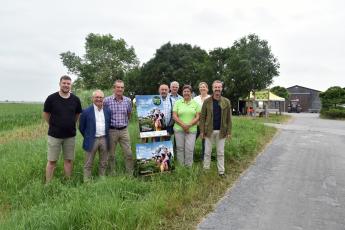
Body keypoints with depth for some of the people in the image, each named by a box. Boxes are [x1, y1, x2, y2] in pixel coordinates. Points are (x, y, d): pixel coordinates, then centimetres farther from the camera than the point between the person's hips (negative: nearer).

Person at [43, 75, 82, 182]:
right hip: (54, 135, -2)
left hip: (70, 135, 2)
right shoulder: (51, 98, -8)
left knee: (69, 160, 10)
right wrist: (54, 125, 9)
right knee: (52, 161, 4)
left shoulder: (75, 99, -2)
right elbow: (45, 114, 4)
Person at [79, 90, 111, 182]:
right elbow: (81, 127, 3)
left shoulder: (108, 111, 6)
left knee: (104, 163, 14)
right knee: (88, 164, 5)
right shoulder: (86, 112, -5)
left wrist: (106, 136, 12)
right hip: (92, 140, -3)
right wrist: (88, 137, 6)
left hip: (104, 140, 4)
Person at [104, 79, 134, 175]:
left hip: (124, 130, 2)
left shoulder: (128, 100, 2)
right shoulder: (107, 100, -6)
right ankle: (112, 174, 23)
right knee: (111, 154, 9)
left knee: (129, 153, 3)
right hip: (111, 130, -2)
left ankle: (130, 173, 17)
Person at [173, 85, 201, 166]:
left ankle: (189, 166, 9)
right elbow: (174, 116, 0)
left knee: (189, 149, -5)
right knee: (180, 148, 5)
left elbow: (198, 117, 1)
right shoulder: (177, 102, 7)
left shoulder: (195, 103, 7)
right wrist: (183, 125, -12)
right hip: (179, 129, 1)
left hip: (191, 130, 0)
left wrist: (189, 125, -12)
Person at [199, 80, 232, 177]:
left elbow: (228, 118, 2)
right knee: (207, 152, 9)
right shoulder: (207, 101, -1)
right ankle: (206, 169, 21)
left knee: (220, 152, 10)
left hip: (221, 131, 1)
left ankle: (221, 171, 19)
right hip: (209, 131, 0)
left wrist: (229, 132, -3)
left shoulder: (226, 102, 2)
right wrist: (202, 131, -7)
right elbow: (202, 117, -1)